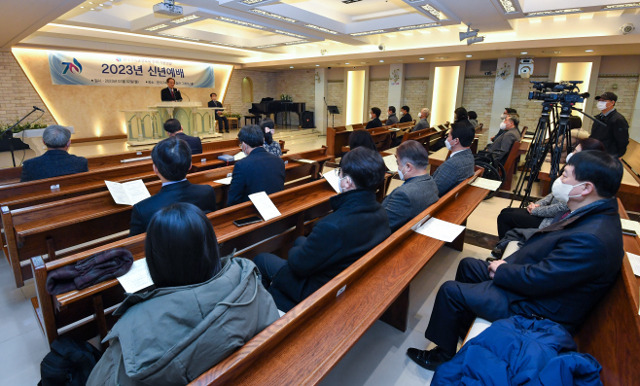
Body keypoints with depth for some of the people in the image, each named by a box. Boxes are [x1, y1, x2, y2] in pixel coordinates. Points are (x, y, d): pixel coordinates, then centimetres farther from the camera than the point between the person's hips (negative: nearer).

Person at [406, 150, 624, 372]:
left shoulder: (591, 239, -33)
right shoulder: (595, 214, -1)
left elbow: (535, 279, -30)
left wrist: (502, 270, -10)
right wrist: (507, 265, -4)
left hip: (539, 310, -10)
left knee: (450, 291, -8)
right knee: (467, 265, 17)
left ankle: (443, 355, 18)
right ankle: (458, 328, 34)